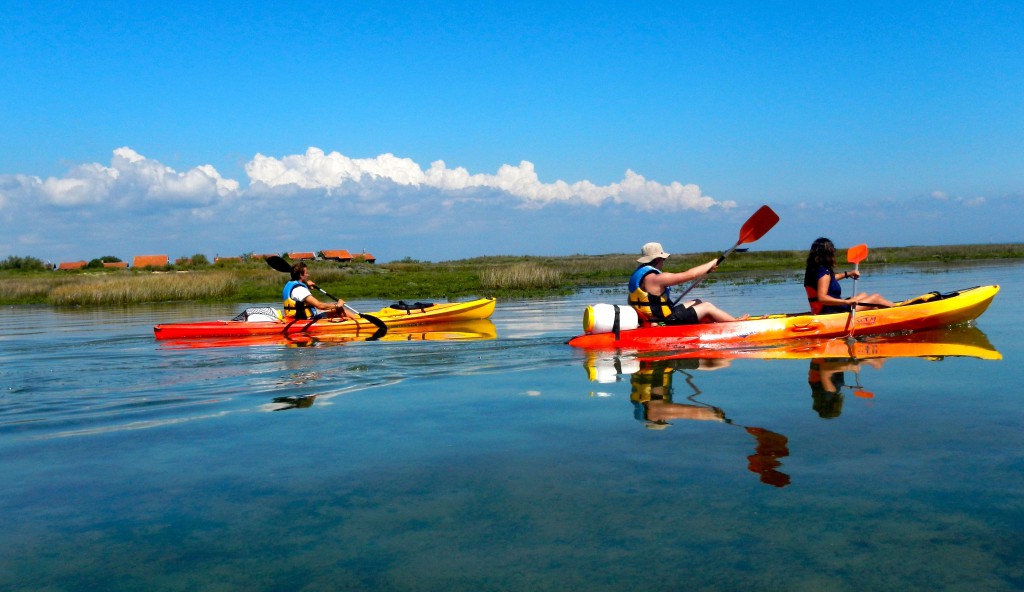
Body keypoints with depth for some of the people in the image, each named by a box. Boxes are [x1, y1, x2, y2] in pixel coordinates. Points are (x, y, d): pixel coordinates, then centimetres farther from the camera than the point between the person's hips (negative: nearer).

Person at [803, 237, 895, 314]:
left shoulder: (811, 271, 7)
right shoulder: (824, 272, -22)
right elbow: (822, 298, -34)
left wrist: (847, 274, 33)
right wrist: (847, 301, -34)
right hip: (833, 313, -10)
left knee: (863, 295, 28)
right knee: (875, 298, 4)